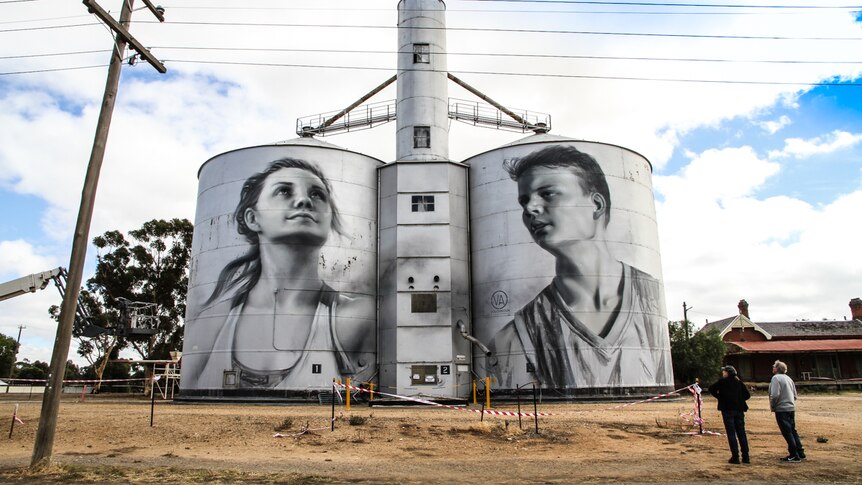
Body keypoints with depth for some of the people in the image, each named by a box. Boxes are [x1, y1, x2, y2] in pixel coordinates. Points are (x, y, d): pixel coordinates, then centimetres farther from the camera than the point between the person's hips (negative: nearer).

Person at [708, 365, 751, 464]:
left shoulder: (722, 381, -4)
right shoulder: (739, 382, 9)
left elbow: (711, 389, -7)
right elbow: (747, 395, 8)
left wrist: (719, 396, 7)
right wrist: (739, 399, 15)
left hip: (728, 410, -4)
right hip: (739, 410, 5)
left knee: (731, 434, -1)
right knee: (741, 433, 10)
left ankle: (735, 457, -3)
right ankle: (746, 457, 11)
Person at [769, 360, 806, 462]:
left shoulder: (776, 378, -12)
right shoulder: (788, 378, 14)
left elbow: (775, 395, -21)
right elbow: (795, 395, 17)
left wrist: (772, 406, -8)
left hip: (781, 409, -8)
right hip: (791, 408, 8)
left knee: (787, 432, -3)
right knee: (793, 431, 16)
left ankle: (794, 456, -1)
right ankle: (800, 453, 20)